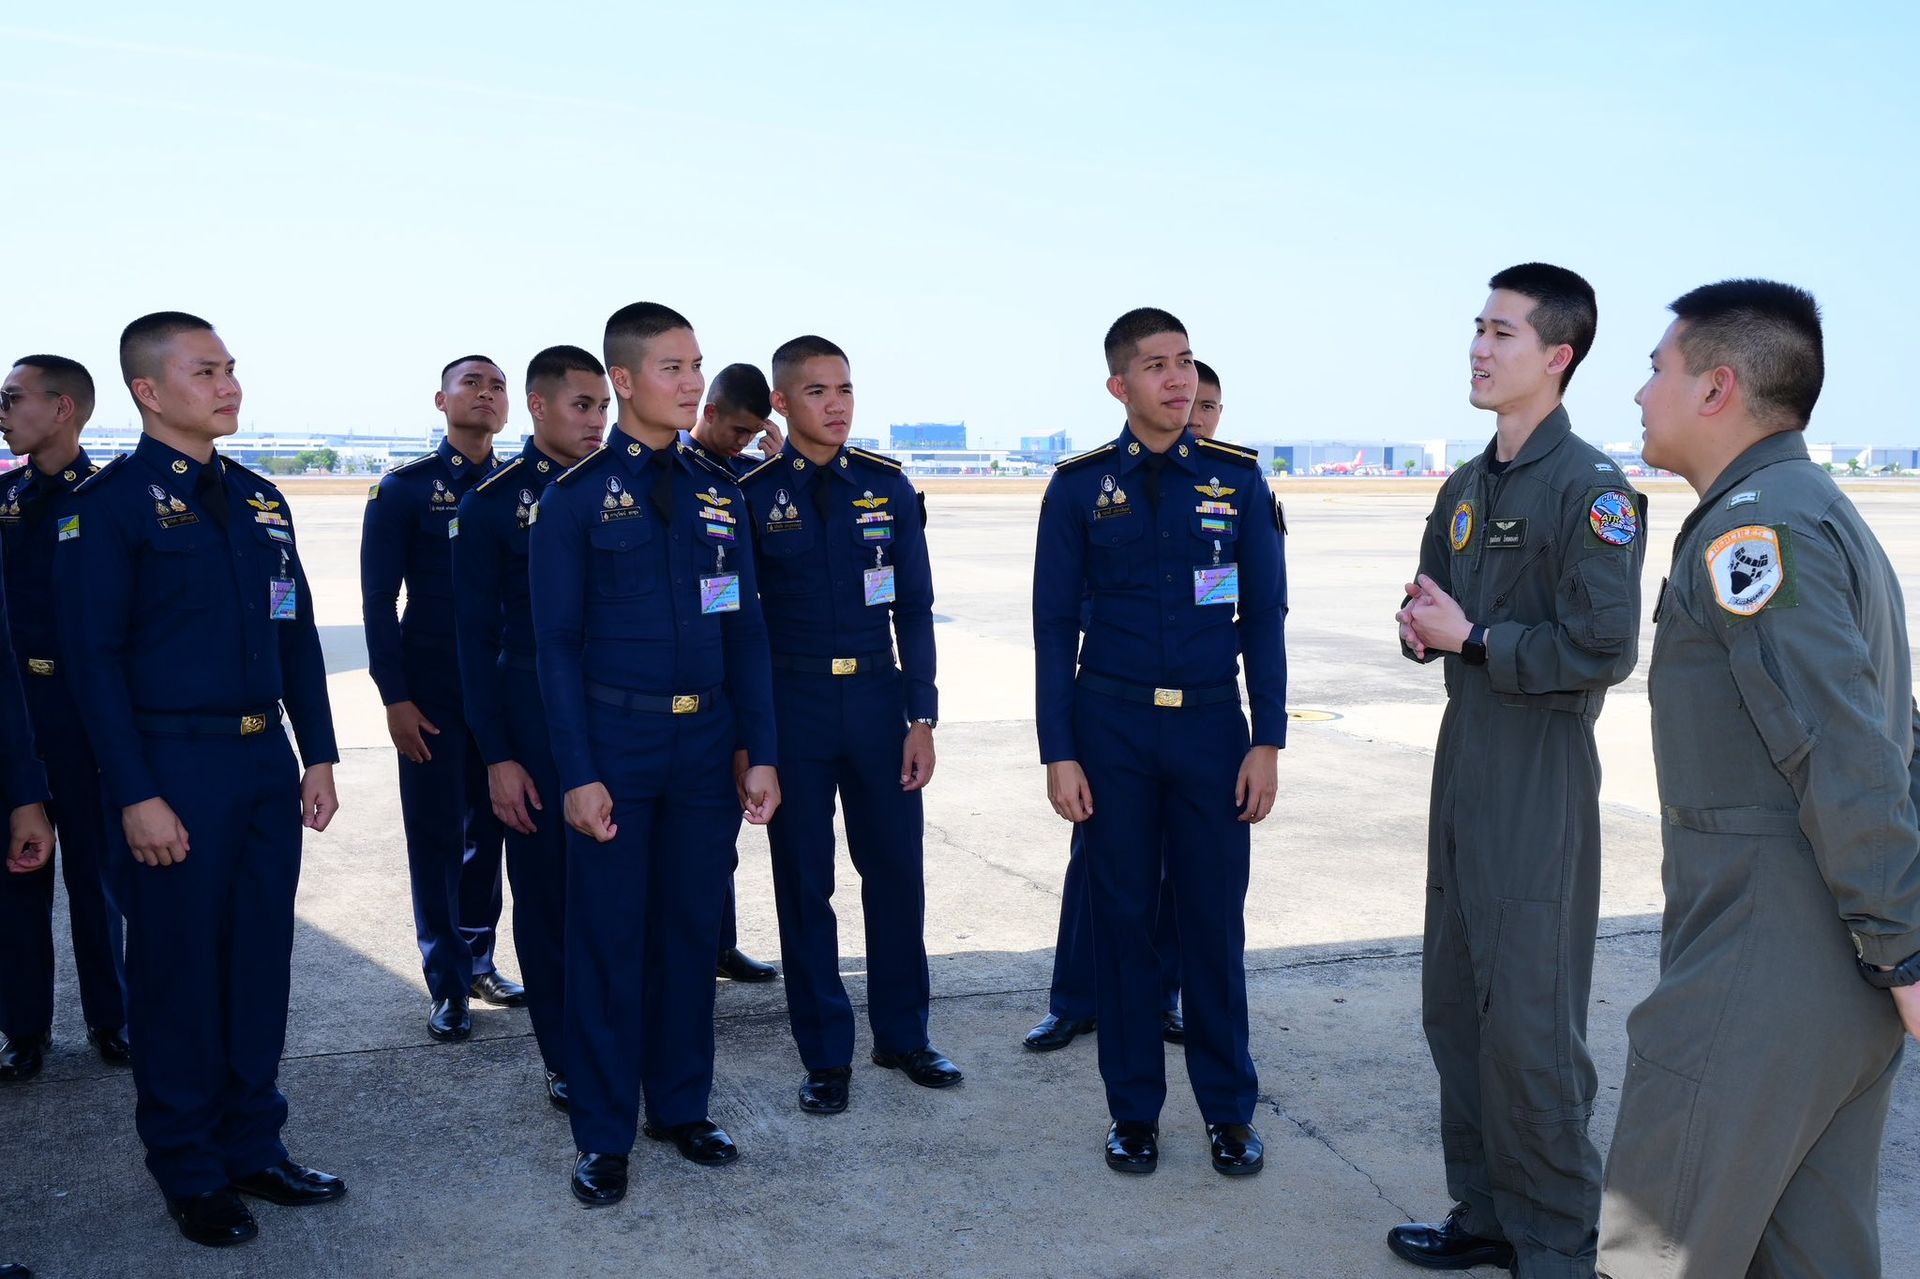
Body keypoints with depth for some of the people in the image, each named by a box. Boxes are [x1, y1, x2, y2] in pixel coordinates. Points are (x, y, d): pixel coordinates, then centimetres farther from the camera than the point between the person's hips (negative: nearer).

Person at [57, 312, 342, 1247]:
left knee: (260, 962, 13)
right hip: (175, 767, -6)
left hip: (266, 762, 6)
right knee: (179, 972, 5)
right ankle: (191, 1173, 21)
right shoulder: (108, 503, -7)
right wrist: (135, 796, -15)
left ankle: (253, 1147, 27)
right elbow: (95, 660, -11)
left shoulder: (258, 499, 11)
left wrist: (317, 756, 10)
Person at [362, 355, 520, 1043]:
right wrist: (395, 697, -11)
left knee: (490, 829, 11)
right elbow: (379, 600, -5)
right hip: (432, 691, -3)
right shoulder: (403, 488, -2)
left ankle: (477, 963, 25)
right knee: (437, 834, 2)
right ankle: (448, 984, 13)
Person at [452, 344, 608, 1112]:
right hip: (535, 725, -2)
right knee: (546, 895, 8)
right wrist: (498, 758, -8)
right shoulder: (490, 505, -3)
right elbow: (477, 638, -4)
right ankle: (565, 1058, 22)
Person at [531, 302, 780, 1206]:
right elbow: (557, 644, -6)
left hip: (707, 743, 4)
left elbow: (745, 630, 8)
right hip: (616, 741, -4)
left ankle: (683, 1106, 28)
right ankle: (604, 1134, 18)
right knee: (609, 938, 4)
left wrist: (759, 750, 3)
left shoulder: (718, 494, 7)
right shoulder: (576, 497, -5)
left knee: (693, 929, 12)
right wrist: (578, 773, -12)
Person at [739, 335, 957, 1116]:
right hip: (792, 707, -2)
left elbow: (914, 608, 4)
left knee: (896, 871, 8)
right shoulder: (751, 496, -3)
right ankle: (825, 1054, 20)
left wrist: (920, 717, -1)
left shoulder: (889, 487, 2)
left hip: (877, 701, 2)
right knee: (805, 882, 7)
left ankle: (903, 1035, 26)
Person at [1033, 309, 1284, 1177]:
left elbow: (1264, 615, 4)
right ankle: (1134, 1110, 22)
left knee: (1215, 919, 6)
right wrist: (1059, 753, -4)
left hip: (1212, 723, 1)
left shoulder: (1238, 478, 3)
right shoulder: (1078, 487, 0)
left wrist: (1267, 740, -2)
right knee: (1121, 916, 7)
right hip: (1111, 724, 0)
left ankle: (1229, 1110, 22)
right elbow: (1055, 626, 1)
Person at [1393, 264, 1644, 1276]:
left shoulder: (1592, 491, -12)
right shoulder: (1465, 488, 13)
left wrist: (1473, 637, -13)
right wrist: (1422, 625, -2)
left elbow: (1602, 651, -19)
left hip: (1542, 774, -8)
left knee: (1529, 1023, -3)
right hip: (1464, 763, 8)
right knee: (1455, 1005, 14)